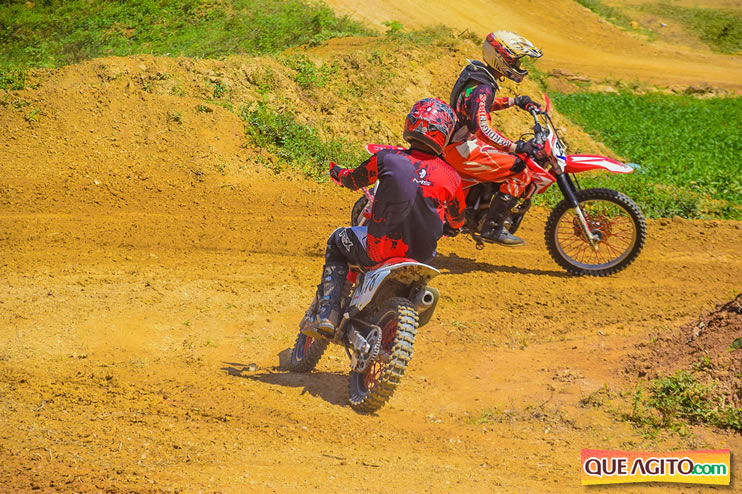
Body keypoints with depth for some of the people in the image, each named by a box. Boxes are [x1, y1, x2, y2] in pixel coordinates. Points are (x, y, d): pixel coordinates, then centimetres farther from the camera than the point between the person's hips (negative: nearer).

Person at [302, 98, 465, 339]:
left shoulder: (387, 158, -11)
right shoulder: (451, 177, -6)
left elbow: (353, 180, 9)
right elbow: (457, 221, 12)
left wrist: (338, 172, 34)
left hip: (380, 250, -3)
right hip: (422, 254, 3)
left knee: (337, 241, 27)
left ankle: (327, 316, 15)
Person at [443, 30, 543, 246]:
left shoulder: (476, 72, 9)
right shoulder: (483, 87, -23)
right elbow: (481, 127, -36)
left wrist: (514, 101, 22)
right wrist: (515, 147, -37)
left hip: (457, 142, 11)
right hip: (463, 149, -11)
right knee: (520, 171, -16)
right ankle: (492, 227, -13)